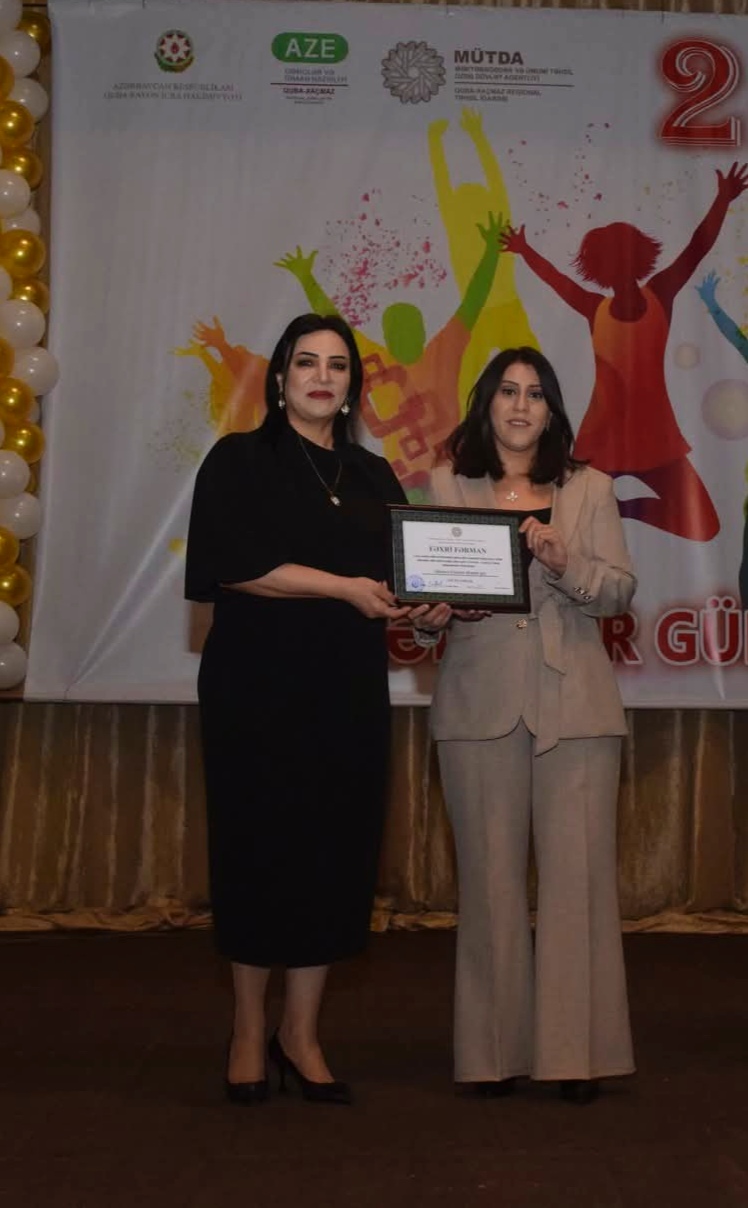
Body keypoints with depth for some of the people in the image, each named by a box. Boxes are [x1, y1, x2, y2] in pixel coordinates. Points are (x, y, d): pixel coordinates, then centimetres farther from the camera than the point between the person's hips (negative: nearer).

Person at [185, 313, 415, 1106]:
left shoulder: (373, 477, 15)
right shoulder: (240, 461, 1)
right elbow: (237, 565, -12)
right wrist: (345, 587, -18)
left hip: (349, 690, 4)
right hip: (260, 685, -4)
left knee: (335, 853, 2)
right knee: (261, 849, 1)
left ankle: (301, 1033, 14)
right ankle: (249, 1030, 17)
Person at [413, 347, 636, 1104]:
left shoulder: (589, 488, 10)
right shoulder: (447, 485, 10)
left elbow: (620, 590, 4)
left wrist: (565, 565, -14)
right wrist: (431, 618, -13)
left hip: (574, 703, 0)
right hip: (479, 702, 0)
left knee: (577, 871, -2)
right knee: (491, 875, 2)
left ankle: (576, 1049, 7)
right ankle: (495, 1049, 12)